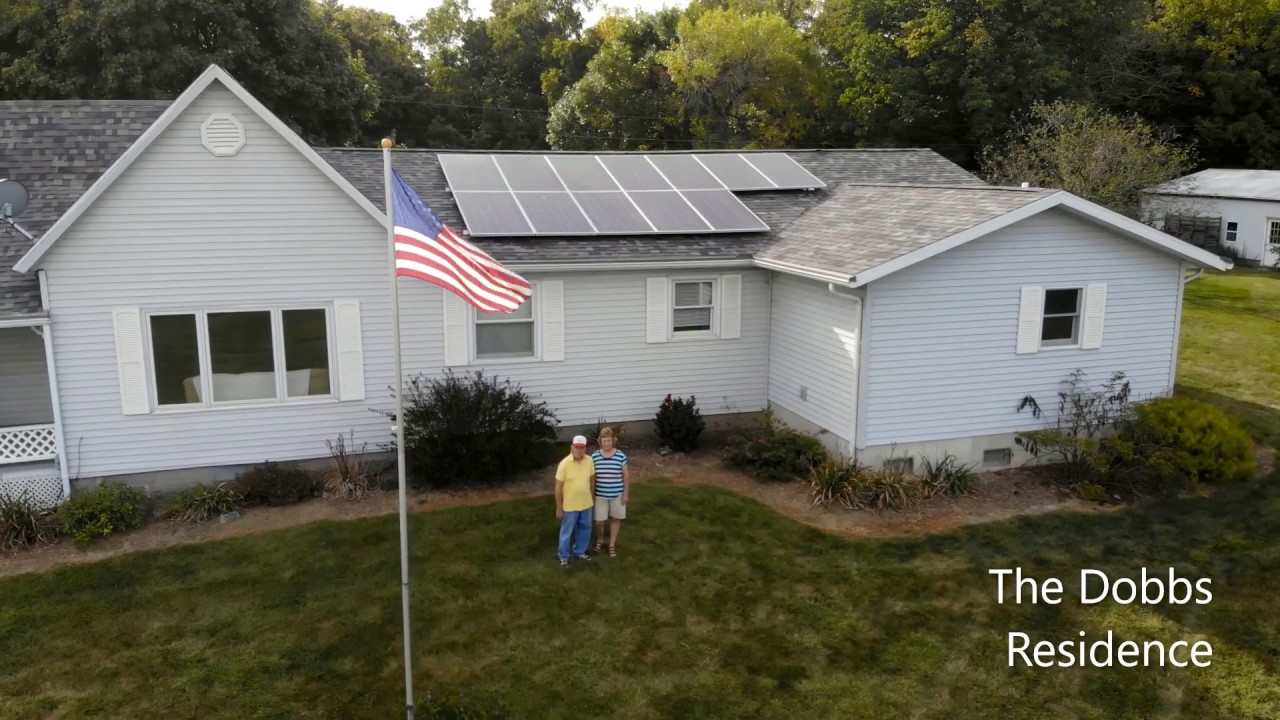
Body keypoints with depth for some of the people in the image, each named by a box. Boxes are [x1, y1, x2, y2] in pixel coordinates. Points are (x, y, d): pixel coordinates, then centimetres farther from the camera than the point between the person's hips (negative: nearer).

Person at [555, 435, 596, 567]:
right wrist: (559, 508, -12)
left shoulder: (589, 461, -7)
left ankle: (580, 551, 40)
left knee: (585, 529, 19)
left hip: (586, 503, 5)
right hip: (569, 505, -4)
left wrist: (592, 497, 12)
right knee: (567, 532, 10)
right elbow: (558, 487, -15)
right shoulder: (564, 464, -20)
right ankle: (564, 556, 29)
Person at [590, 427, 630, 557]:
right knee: (599, 521, 5)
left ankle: (612, 544, 31)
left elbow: (626, 475, -2)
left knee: (615, 519, 13)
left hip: (617, 494, 0)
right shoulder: (594, 456, -6)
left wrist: (626, 493, -2)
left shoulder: (621, 456, -9)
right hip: (600, 495, 0)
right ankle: (599, 540, 34)